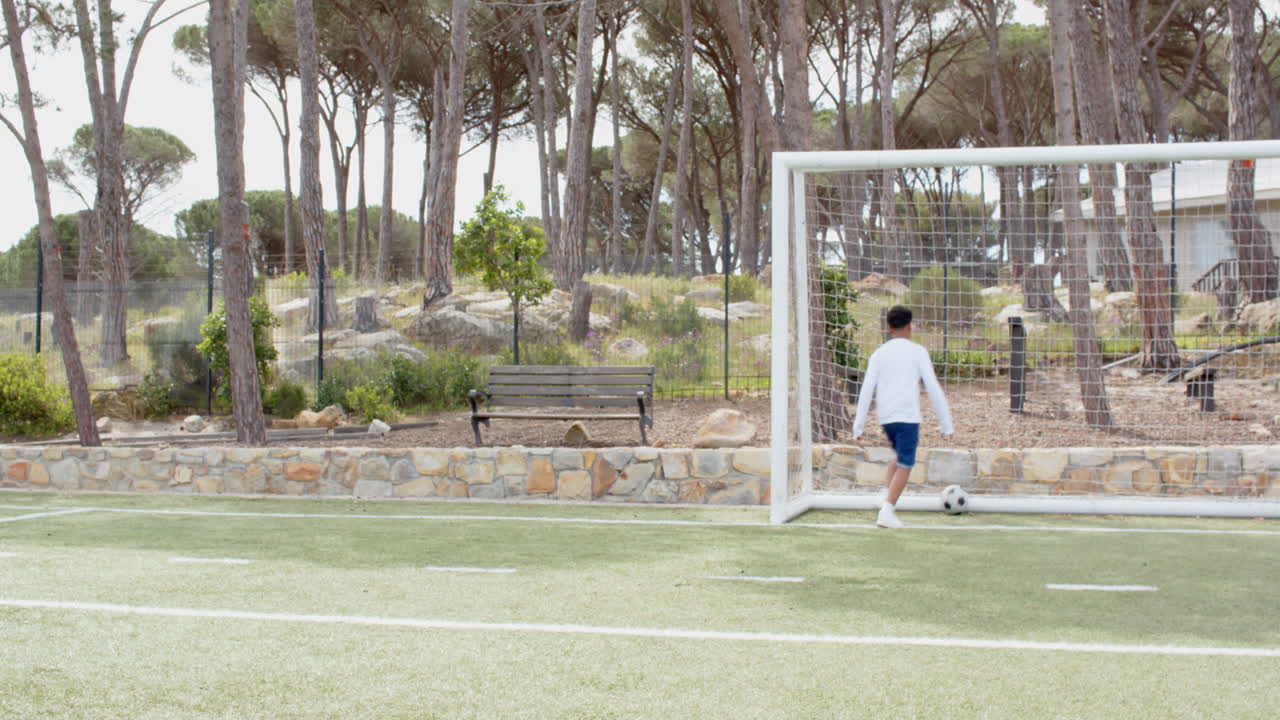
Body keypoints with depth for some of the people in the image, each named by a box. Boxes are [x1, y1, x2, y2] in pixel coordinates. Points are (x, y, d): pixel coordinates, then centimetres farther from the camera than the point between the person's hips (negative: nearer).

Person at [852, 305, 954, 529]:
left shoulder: (878, 354, 9)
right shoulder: (918, 352, 1)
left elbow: (866, 390, 3)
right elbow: (933, 388, -3)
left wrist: (859, 426, 4)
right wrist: (946, 424, 0)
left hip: (885, 417, 4)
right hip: (908, 416, -4)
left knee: (900, 457, 26)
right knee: (904, 465, -1)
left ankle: (886, 494, 9)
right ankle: (887, 511, -12)